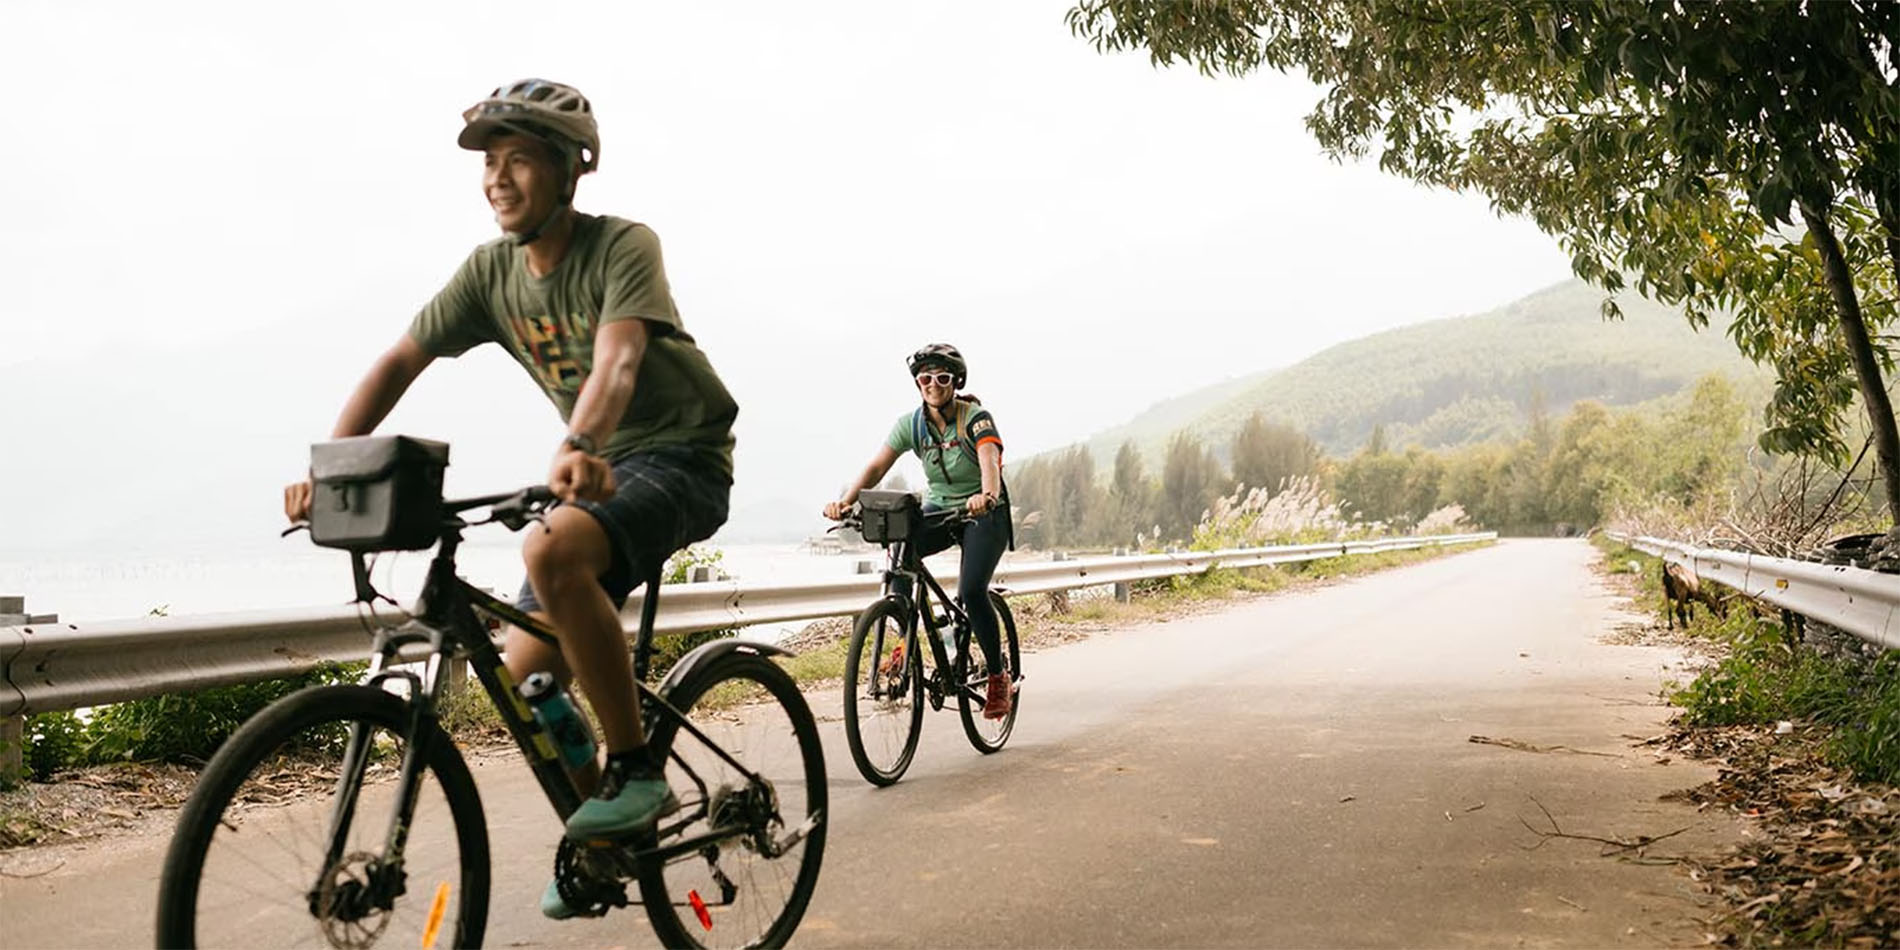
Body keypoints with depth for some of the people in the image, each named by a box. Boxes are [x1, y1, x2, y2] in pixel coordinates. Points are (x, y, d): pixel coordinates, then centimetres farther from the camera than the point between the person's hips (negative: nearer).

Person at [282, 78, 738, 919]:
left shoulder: (623, 247, -18)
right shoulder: (491, 269, 0)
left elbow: (616, 362, -35)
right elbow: (401, 359, -1)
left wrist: (576, 451, -54)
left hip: (682, 456, -7)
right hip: (601, 468, 7)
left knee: (552, 552, -36)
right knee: (525, 681, -1)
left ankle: (636, 770, -22)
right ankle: (607, 836, 22)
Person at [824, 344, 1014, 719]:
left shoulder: (976, 417, -17)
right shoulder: (910, 423, -6)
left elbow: (990, 462, -35)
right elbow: (876, 466, -15)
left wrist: (987, 497, -57)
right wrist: (846, 500, -33)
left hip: (983, 514, -4)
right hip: (938, 509, 4)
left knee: (971, 591, -23)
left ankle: (998, 678, -3)